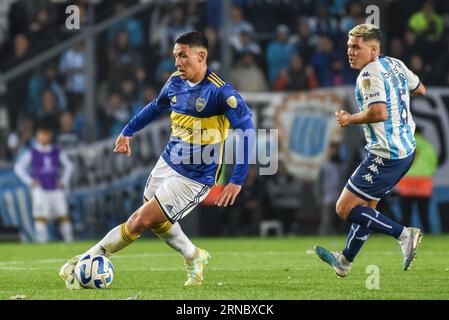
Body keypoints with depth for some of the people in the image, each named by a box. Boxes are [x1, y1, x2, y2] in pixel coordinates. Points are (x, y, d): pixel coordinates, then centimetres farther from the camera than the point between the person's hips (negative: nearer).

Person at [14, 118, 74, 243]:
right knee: (41, 217, -12)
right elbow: (18, 167, 0)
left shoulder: (57, 152, 8)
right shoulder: (31, 153, 0)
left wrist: (64, 181, 7)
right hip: (40, 190, -3)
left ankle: (69, 240, 4)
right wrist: (30, 181, -7)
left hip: (56, 190, 3)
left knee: (64, 215, -1)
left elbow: (69, 166, 18)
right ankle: (42, 241, -10)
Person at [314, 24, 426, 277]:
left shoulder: (370, 74, -18)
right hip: (407, 150, 10)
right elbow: (420, 89, 23)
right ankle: (345, 261, 34)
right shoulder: (396, 64, 9)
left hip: (386, 156, -10)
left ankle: (404, 234, -9)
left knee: (345, 209, -5)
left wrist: (350, 119, -14)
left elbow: (379, 113, -30)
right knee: (367, 205, 22)